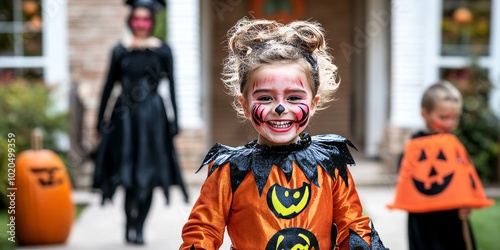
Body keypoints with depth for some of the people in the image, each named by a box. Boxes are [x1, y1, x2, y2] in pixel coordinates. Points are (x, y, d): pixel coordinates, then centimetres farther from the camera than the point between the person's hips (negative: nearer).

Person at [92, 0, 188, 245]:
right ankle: (130, 226, 17)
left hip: (153, 116, -1)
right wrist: (101, 119, 7)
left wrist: (173, 121, -1)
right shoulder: (120, 50, 4)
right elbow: (109, 86, 8)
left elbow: (172, 87, 2)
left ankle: (137, 228, 9)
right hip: (125, 116, 1)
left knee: (147, 175, 0)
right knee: (128, 173, 4)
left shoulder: (162, 50, 1)